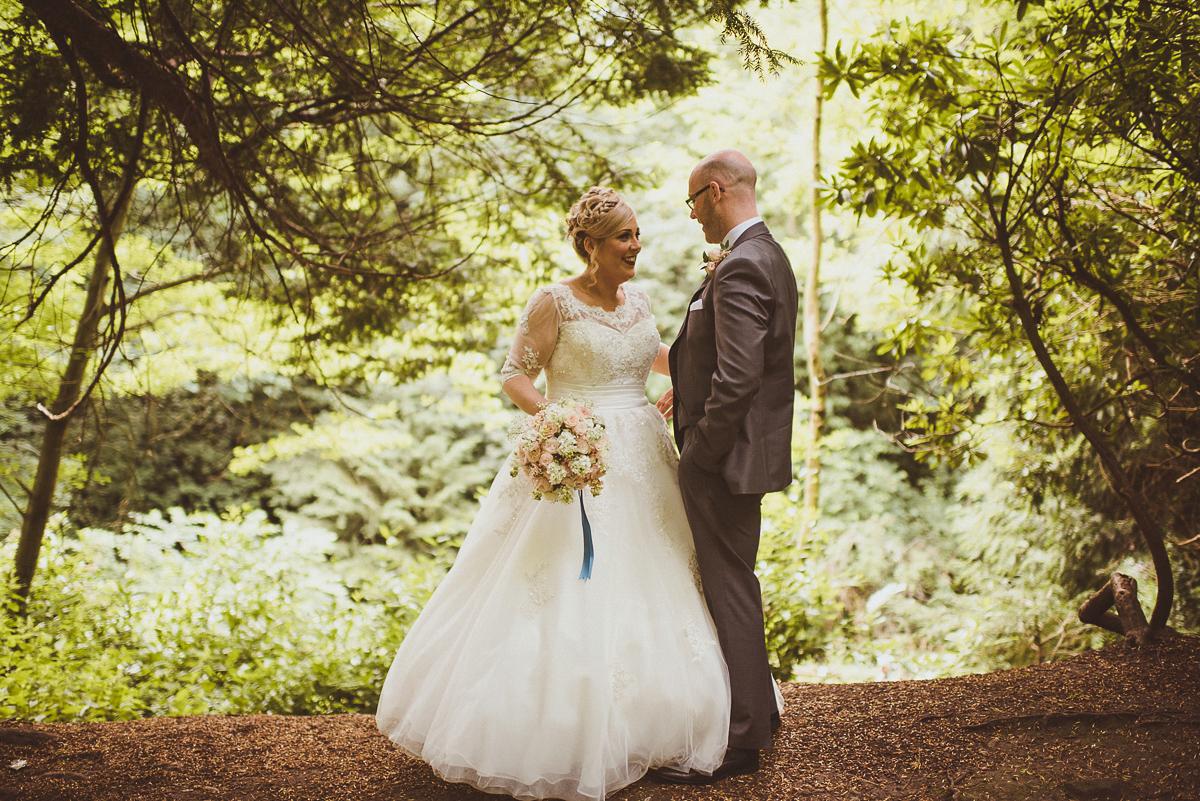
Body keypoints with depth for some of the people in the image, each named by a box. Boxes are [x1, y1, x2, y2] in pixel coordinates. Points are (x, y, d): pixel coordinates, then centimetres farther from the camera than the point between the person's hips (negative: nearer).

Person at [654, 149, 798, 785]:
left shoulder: (740, 267, -20)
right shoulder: (769, 256, 13)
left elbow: (738, 379, -26)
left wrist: (702, 454, -18)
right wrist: (691, 393, 16)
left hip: (726, 454, -10)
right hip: (748, 449, 10)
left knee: (728, 594, 0)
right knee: (733, 585, 21)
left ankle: (737, 741, 12)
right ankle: (758, 708, 36)